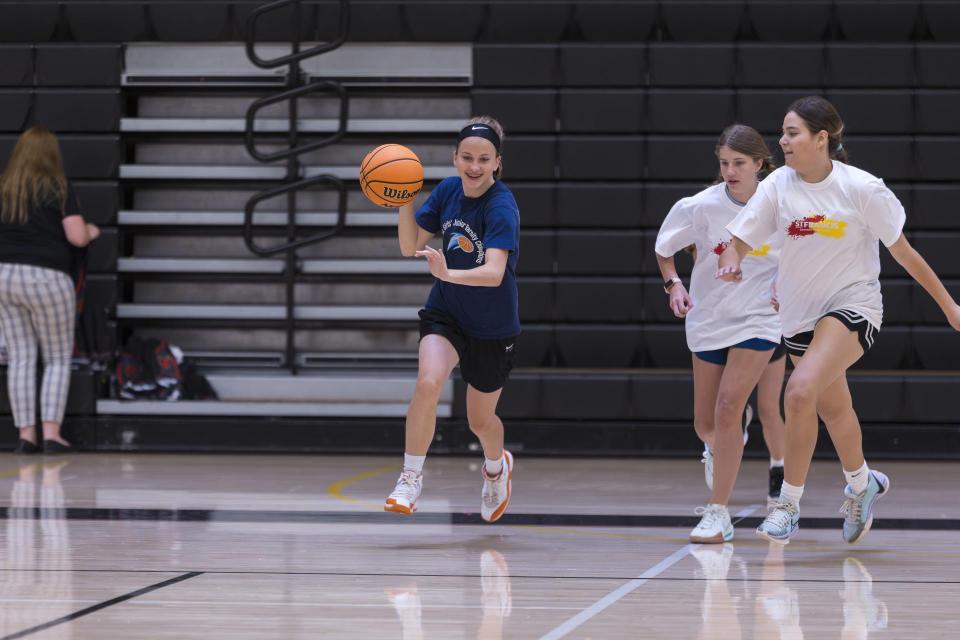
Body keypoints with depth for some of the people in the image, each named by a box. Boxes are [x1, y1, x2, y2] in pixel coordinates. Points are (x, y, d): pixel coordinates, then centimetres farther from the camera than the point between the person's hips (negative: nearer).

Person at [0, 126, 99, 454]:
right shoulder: (58, 188, -6)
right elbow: (77, 237, -10)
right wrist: (91, 231, 11)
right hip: (45, 279, -4)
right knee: (58, 359, 6)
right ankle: (51, 433, -5)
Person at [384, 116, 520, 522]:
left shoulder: (501, 207, -25)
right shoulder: (447, 191, -7)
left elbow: (494, 273, -38)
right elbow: (410, 247, 0)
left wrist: (448, 273, -55)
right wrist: (404, 200, -16)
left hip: (492, 328, -3)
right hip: (445, 313, 3)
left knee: (480, 420, 13)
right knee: (428, 382, -26)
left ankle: (496, 466, 48)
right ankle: (410, 479, -15)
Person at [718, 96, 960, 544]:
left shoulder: (862, 188, -15)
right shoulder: (778, 186, -6)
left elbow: (902, 251, -7)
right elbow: (738, 241, -2)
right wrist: (731, 265, -26)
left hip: (853, 305, -5)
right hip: (800, 313, 5)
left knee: (800, 391, -26)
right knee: (832, 407, 19)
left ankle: (789, 504, -15)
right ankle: (861, 483, 49)